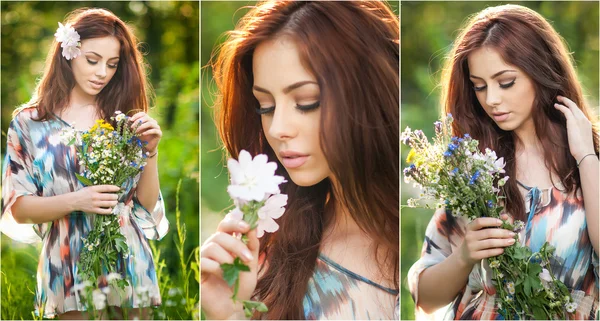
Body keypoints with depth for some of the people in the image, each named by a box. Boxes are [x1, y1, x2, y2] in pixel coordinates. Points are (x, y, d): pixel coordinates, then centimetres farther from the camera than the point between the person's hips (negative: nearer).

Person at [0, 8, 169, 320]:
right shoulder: (30, 122, -2)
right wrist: (75, 201, -19)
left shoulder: (125, 119, 5)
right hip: (68, 275, -2)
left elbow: (147, 205, 5)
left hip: (129, 268, 2)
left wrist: (150, 151, -10)